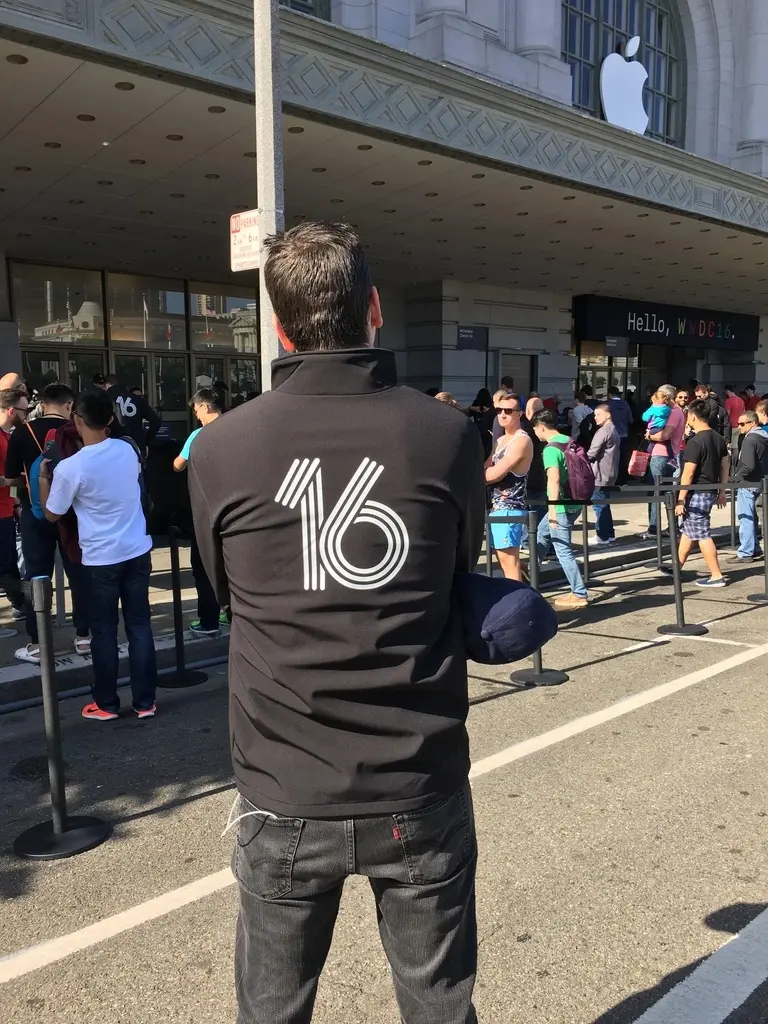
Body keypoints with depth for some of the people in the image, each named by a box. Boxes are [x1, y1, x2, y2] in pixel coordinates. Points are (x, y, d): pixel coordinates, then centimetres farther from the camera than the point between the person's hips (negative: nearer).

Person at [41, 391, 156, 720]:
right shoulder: (128, 450, -2)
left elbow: (52, 515, -2)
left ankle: (106, 704, 21)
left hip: (101, 559, -4)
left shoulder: (69, 467, -16)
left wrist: (44, 478, 13)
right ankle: (145, 702, 17)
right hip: (138, 551, 4)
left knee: (104, 632, 9)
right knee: (140, 627, 9)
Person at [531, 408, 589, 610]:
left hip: (562, 505, -10)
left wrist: (552, 508, -29)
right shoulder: (569, 441, 9)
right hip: (574, 501, 10)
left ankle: (579, 595, 4)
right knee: (542, 533, 26)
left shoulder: (551, 449, -18)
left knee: (563, 550, -1)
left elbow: (553, 480, -28)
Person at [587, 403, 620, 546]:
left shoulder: (603, 431, -16)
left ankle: (602, 536, 0)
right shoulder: (614, 430, 16)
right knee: (604, 505, 15)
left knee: (599, 505, -4)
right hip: (609, 474, 10)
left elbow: (592, 453, -18)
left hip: (600, 475, -10)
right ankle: (609, 534, 20)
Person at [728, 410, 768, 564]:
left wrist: (737, 477, -12)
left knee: (745, 518, -4)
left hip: (747, 483, -10)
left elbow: (748, 465, -25)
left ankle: (745, 553, 0)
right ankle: (754, 549, 24)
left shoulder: (750, 440, -17)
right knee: (751, 517, 17)